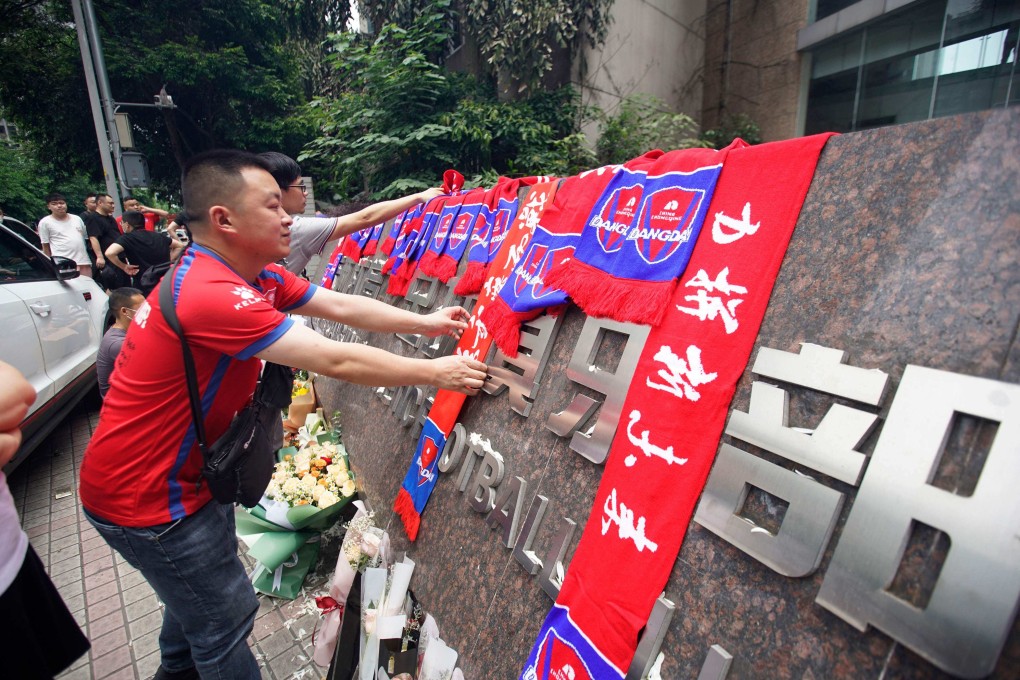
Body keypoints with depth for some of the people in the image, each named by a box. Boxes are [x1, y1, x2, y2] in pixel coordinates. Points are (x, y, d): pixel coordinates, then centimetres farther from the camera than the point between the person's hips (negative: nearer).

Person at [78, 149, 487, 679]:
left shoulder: (259, 275, -3)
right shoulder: (211, 294, -34)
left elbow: (342, 306, -3)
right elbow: (336, 361, -34)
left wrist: (424, 323, -8)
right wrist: (434, 372, -26)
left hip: (182, 470, 9)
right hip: (143, 497, -9)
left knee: (199, 589, 30)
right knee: (225, 614, 9)